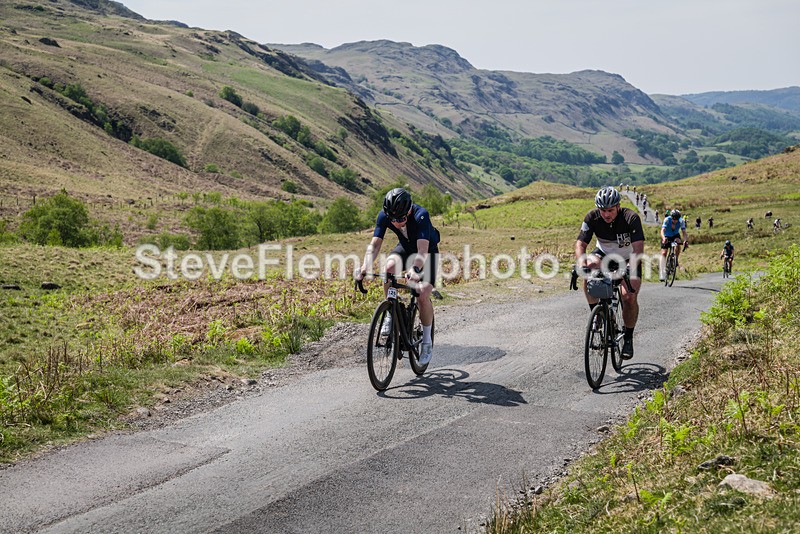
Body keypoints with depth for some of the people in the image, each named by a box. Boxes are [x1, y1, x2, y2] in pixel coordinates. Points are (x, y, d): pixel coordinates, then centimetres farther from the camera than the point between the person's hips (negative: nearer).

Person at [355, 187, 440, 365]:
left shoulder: (421, 215, -37)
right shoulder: (384, 216, -25)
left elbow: (422, 250, -46)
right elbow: (375, 244, -26)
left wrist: (416, 269, -64)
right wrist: (365, 267, -44)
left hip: (428, 250, -3)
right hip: (405, 247, 3)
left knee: (423, 296, -19)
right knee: (389, 267, -31)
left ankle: (427, 340, 3)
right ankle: (391, 313, -12)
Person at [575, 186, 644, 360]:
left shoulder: (631, 218, -27)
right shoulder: (592, 218, -20)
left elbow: (638, 248, -35)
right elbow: (580, 243, -24)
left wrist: (629, 270, -51)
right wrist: (580, 264, -44)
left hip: (628, 260, -2)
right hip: (604, 255, 2)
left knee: (630, 297, -20)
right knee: (590, 266, -32)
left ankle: (628, 339, 1)